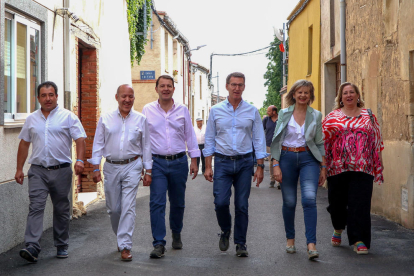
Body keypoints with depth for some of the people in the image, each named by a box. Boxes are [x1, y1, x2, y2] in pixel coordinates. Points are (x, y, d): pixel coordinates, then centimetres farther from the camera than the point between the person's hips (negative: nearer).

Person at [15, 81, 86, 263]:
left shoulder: (68, 117, 2)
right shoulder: (31, 119, 12)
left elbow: (80, 140, -4)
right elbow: (24, 144, 16)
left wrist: (80, 160, -20)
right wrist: (19, 169, 11)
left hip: (61, 171, -1)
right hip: (38, 171, 2)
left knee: (61, 209, 7)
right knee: (36, 207, -11)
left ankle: (62, 246, 19)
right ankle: (32, 247, -19)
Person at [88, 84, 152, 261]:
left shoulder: (141, 119, 5)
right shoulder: (105, 119, 6)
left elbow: (146, 146, 9)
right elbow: (98, 144, 7)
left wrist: (148, 171, 6)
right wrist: (96, 168, 0)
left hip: (132, 166, -2)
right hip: (111, 167, 2)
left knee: (128, 207, -9)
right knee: (113, 208, 7)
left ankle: (125, 246, -8)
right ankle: (120, 237, 31)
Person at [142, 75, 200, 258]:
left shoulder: (182, 110, 5)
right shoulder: (148, 110, 3)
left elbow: (190, 136, 10)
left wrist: (194, 161, 6)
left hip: (179, 162, 2)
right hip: (157, 162, -1)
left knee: (178, 202, 11)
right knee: (157, 203, -10)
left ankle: (176, 234, 33)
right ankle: (159, 244, -9)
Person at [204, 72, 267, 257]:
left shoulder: (252, 111, 5)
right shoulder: (216, 110, 5)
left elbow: (259, 140, 6)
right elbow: (209, 139, 7)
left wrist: (260, 167, 0)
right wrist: (208, 166, 1)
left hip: (244, 162, 0)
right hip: (222, 161, 0)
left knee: (242, 205, 1)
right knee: (220, 202, -10)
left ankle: (240, 244, 13)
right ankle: (225, 231, 20)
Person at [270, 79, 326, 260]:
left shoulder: (316, 116, 7)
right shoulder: (284, 114, 4)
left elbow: (320, 143, 10)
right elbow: (276, 141, 4)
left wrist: (323, 167, 6)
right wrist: (276, 165, -5)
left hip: (308, 159, 0)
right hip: (287, 158, 1)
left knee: (309, 199, -16)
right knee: (289, 202, 5)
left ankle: (311, 244, -19)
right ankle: (290, 238, 26)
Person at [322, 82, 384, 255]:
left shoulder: (369, 116, 11)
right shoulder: (332, 117, 9)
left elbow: (377, 142, 12)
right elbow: (323, 141, 7)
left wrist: (378, 167, 8)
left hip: (362, 168, 0)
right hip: (337, 167, 1)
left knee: (360, 204, -8)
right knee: (337, 202, 9)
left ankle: (359, 240, -4)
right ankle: (338, 228, 37)